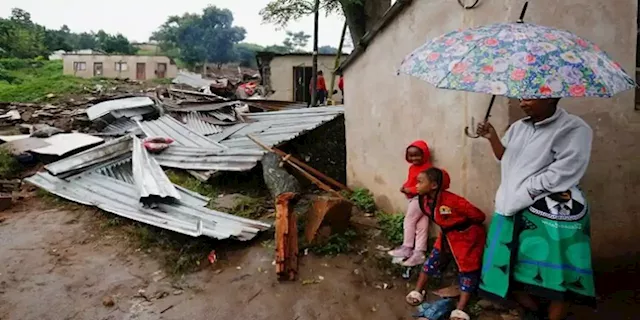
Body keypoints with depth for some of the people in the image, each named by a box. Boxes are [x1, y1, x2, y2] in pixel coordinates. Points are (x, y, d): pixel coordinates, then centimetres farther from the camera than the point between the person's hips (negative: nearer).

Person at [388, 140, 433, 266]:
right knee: (422, 226, 9)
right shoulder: (412, 167, 11)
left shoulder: (427, 168, -19)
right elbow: (410, 181, 20)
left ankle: (407, 248, 12)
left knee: (409, 221, 0)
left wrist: (410, 190, -24)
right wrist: (404, 187, -1)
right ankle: (419, 253, 12)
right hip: (414, 198, 9)